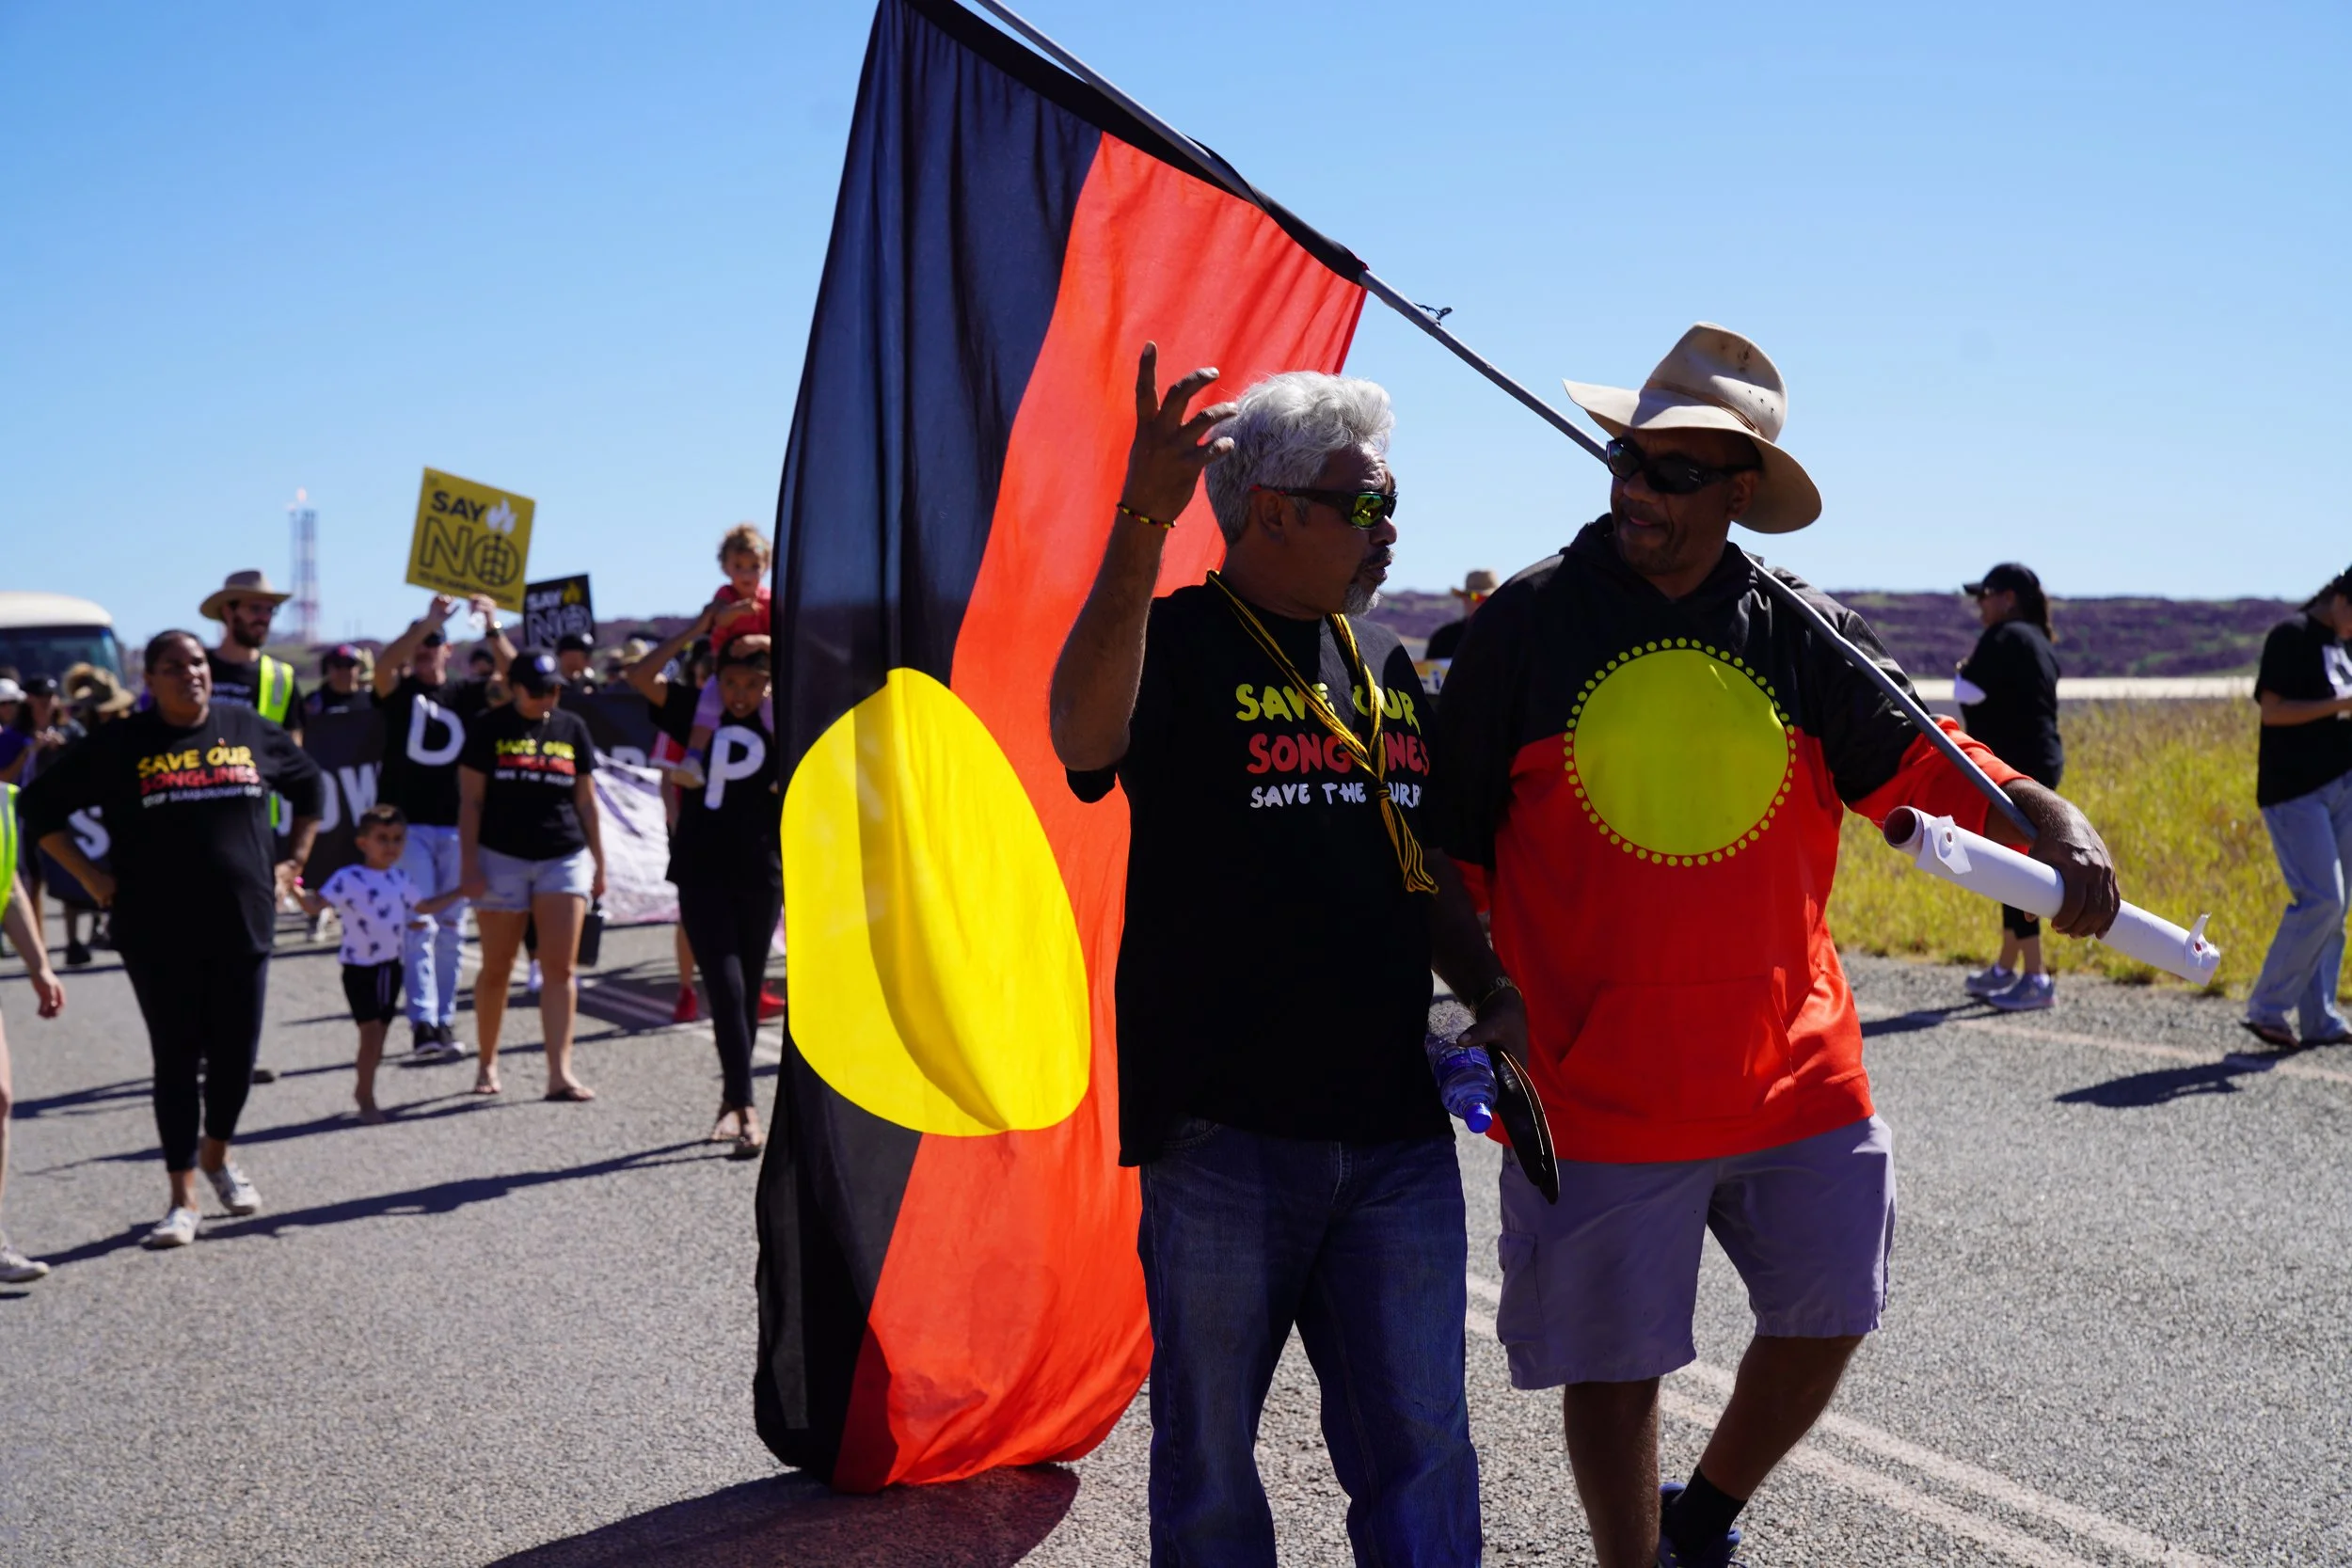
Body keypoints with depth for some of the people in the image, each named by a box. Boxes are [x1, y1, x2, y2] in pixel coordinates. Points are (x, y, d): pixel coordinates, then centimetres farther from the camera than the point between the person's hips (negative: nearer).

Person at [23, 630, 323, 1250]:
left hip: (243, 925, 2)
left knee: (236, 1053, 6)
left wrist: (292, 862, 13)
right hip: (158, 936, -2)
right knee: (177, 1060, 0)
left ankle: (217, 1154, 34)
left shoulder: (250, 731, 6)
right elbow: (42, 806, 5)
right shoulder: (119, 746, -2)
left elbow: (310, 786, 21)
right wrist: (93, 879, -1)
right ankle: (183, 1198, 8)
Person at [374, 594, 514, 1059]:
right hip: (408, 825, -3)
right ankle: (423, 1023, -14)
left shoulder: (466, 694, 9)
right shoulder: (398, 691, 4)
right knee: (419, 925, -10)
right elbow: (384, 663, -18)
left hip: (456, 827, 3)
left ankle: (445, 1021, 15)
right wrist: (428, 620, -28)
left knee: (450, 930, 7)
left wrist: (493, 629, -22)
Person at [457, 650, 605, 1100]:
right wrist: (468, 863, -7)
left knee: (560, 968, -7)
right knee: (496, 969, 7)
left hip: (564, 858, 2)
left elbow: (586, 801, 13)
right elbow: (470, 800, 0)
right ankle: (487, 1065, 23)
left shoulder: (572, 728, 9)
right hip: (502, 858, -2)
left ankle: (560, 1073, -10)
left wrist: (599, 863, 11)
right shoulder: (487, 728, 1)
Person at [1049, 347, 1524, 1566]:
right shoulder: (1177, 643, -6)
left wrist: (1495, 995, 6)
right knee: (1208, 1462, 8)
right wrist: (1141, 527, -37)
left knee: (1420, 1453, 8)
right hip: (1223, 1133, -5)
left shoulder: (1386, 666, 15)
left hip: (1397, 1131, 5)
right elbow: (1083, 740, -29)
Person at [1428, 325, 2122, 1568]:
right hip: (1597, 1081, -3)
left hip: (1795, 1068, 4)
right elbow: (1446, 840, 0)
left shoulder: (1802, 631, 3)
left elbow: (1918, 762, 2)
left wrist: (2044, 812, -17)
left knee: (1828, 1315, 13)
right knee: (1614, 1361, 7)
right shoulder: (1526, 622, -5)